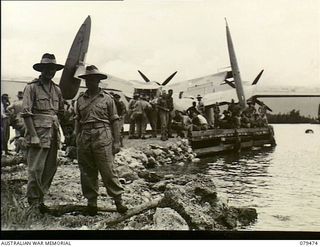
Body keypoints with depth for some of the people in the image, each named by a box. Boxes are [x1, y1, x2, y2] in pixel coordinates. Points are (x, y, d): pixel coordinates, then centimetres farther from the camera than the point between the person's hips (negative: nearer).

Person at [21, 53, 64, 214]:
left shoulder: (57, 90, 15)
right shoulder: (32, 87, -3)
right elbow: (26, 113, -9)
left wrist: (56, 130, 10)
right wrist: (33, 135, -16)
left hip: (53, 134, 6)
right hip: (38, 133, -6)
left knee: (51, 168, 10)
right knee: (36, 168, -3)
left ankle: (40, 198, 23)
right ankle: (33, 202, 9)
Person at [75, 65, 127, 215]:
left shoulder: (107, 98, 4)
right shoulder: (80, 100, 14)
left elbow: (114, 121, 3)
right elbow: (78, 122, 17)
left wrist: (117, 141, -3)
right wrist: (77, 141, 11)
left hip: (103, 137, -4)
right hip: (85, 138, 4)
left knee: (108, 170, -5)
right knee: (87, 173, 7)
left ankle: (118, 200, 6)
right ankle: (91, 202, 18)